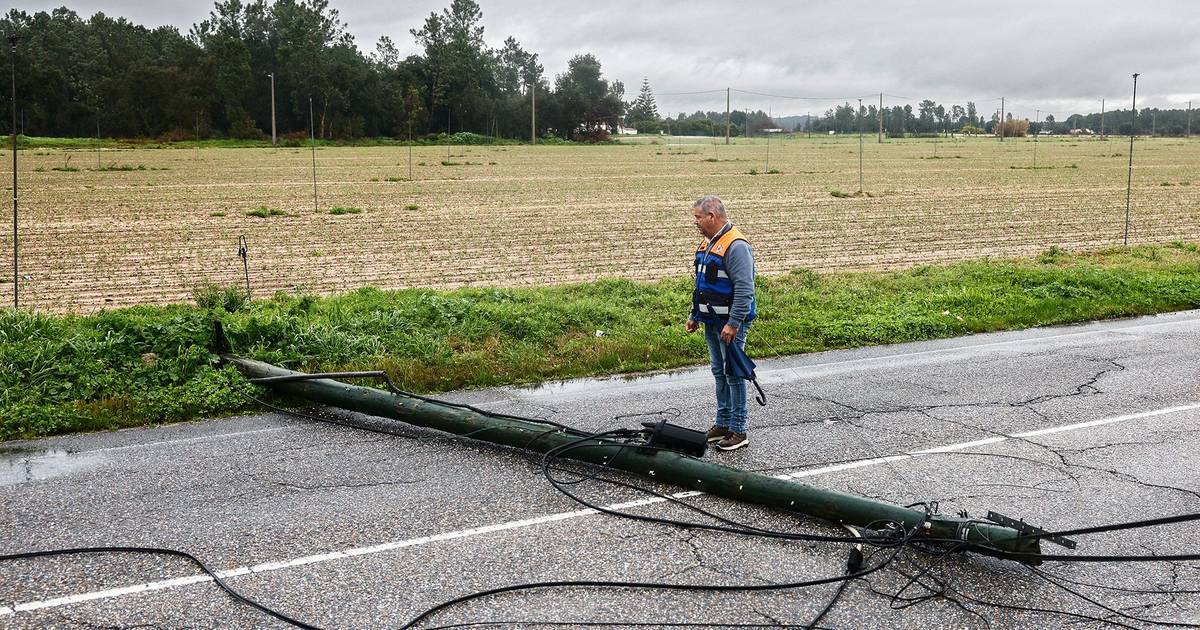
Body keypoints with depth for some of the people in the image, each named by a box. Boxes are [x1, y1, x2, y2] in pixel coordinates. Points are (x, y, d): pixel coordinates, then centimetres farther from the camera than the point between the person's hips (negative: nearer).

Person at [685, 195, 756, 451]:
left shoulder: (736, 246, -18)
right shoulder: (708, 243, 13)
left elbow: (745, 289, -23)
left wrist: (733, 324, -25)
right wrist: (694, 315, 20)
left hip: (730, 324, -9)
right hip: (711, 322, 9)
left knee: (733, 374, -4)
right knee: (719, 372, 15)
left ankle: (738, 431, 3)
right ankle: (723, 424, 25)